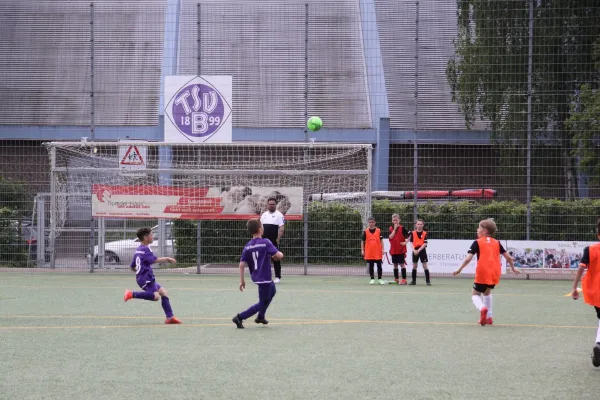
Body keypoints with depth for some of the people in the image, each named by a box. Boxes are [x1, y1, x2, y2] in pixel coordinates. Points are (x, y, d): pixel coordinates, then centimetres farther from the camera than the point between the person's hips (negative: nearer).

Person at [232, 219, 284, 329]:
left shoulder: (247, 246, 1)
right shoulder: (266, 242, -15)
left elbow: (242, 265, -3)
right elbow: (279, 255, -20)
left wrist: (242, 280, 4)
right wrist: (279, 254, 4)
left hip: (256, 277, 7)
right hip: (264, 278, -7)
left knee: (272, 291, 32)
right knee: (263, 303, 4)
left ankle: (261, 316, 35)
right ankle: (240, 318, -7)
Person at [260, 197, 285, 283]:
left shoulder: (279, 215, -3)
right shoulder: (264, 215, 15)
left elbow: (282, 228, -9)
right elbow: (260, 227, 19)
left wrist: (278, 239, -17)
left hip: (274, 241, -5)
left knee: (276, 260, -2)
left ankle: (278, 277, 4)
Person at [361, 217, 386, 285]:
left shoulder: (379, 231, 2)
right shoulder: (365, 231, 1)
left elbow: (381, 241, 4)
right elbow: (362, 241, 5)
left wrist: (382, 249, -3)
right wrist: (362, 250, -1)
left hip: (378, 252, 0)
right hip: (369, 252, 0)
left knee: (379, 266, 1)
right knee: (371, 266, 5)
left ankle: (379, 279, 11)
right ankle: (372, 279, 13)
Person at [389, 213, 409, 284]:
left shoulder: (402, 228, -7)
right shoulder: (391, 228, 5)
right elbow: (390, 237, -10)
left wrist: (405, 242, -13)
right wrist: (394, 229, -14)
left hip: (401, 249, -5)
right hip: (393, 250, 5)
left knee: (402, 264, -5)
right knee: (395, 264, 10)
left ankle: (404, 279, -4)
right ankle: (396, 279, 18)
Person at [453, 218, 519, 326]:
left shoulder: (477, 243, -1)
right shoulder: (497, 243, 12)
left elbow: (468, 258, -9)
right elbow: (508, 257, 12)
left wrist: (459, 270, -1)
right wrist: (513, 268, 28)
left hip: (482, 273, -5)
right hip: (495, 273, 5)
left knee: (475, 294, 9)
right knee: (487, 292, 28)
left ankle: (482, 308, -24)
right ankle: (488, 317, 24)